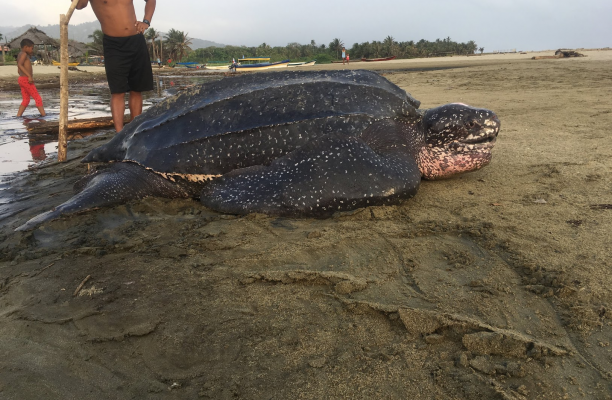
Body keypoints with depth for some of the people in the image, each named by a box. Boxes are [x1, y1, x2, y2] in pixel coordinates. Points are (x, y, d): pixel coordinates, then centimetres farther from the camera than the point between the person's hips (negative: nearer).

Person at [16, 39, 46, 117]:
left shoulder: (19, 55, 20)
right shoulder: (24, 54, -9)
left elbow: (19, 70, 22)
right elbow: (20, 65, -25)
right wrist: (29, 76, -29)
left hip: (21, 79, 9)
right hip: (26, 79, -9)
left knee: (26, 100, 12)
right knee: (38, 98, -6)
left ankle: (18, 116, 8)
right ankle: (43, 114, -6)